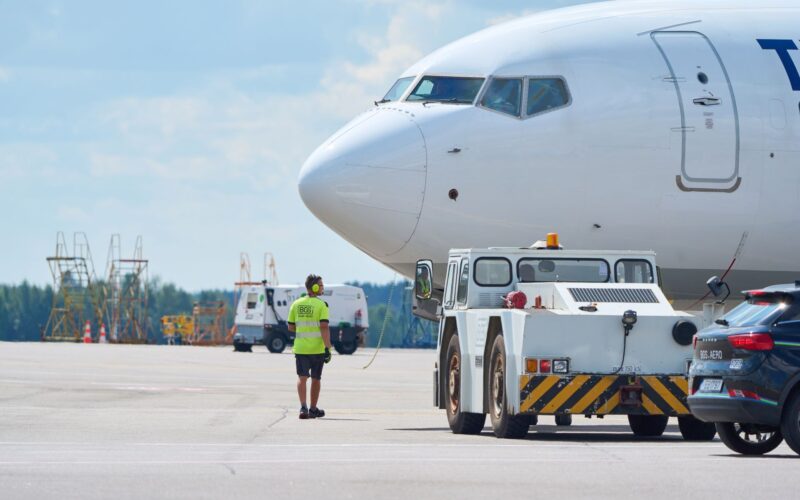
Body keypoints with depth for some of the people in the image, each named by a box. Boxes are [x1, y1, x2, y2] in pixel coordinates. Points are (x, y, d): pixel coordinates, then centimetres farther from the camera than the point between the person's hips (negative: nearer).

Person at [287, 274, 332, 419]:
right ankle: (313, 409, 23)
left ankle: (303, 407, -21)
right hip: (317, 348, -3)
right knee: (316, 379, 13)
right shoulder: (321, 305, -9)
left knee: (302, 377, -2)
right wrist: (328, 348, -16)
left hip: (300, 347, 3)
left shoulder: (296, 304, 5)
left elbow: (291, 327, 10)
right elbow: (324, 327, -17)